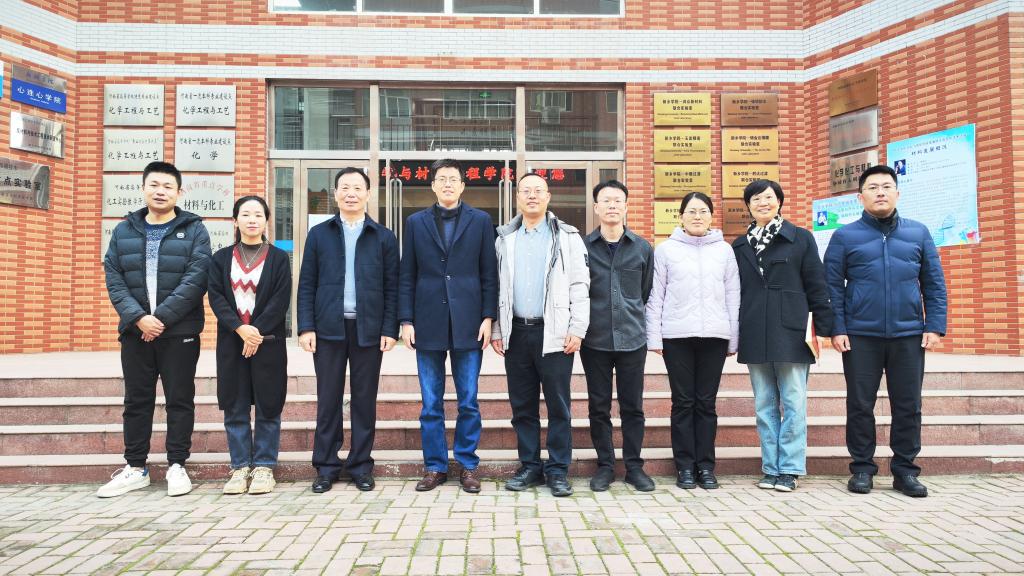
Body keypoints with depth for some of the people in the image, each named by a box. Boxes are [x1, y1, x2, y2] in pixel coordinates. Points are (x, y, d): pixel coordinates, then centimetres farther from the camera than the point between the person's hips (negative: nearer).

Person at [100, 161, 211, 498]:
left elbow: (196, 278, -10)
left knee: (180, 400, 4)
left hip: (179, 331, -3)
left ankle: (176, 466, 15)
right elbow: (113, 279, 3)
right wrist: (138, 317, -12)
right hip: (134, 330, 3)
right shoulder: (124, 231, 10)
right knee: (137, 401, 10)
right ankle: (135, 469, 21)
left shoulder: (194, 230, 0)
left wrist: (161, 317, -16)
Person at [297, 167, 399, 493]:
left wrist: (390, 329, -5)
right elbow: (307, 284, 6)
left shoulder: (383, 237, 7)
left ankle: (361, 466, 16)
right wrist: (306, 327, -4)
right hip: (328, 328, 1)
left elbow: (391, 287, 4)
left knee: (364, 400, 6)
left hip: (368, 329, 0)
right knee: (328, 399, 5)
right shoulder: (319, 234, 9)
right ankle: (326, 466, 15)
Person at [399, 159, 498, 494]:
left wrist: (488, 317, -4)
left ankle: (467, 466, 18)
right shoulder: (416, 222, 9)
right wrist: (406, 320, 0)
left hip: (467, 324, -1)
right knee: (431, 404, 7)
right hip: (428, 323, 1)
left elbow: (489, 274, 4)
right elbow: (407, 276, 7)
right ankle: (435, 467, 18)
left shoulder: (480, 221, 6)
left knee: (468, 402, 5)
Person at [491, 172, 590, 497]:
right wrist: (496, 330, 6)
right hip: (515, 333, 3)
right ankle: (530, 467, 20)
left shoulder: (567, 237, 3)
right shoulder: (504, 239, 12)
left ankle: (558, 470, 12)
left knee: (558, 405, 1)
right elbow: (496, 287, 12)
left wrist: (577, 330, -8)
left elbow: (579, 287, -1)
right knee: (522, 406, 9)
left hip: (554, 332, -3)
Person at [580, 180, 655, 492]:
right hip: (594, 340, -1)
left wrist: (633, 318, 12)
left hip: (632, 339, 1)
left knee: (633, 406, 7)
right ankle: (605, 465, 19)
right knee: (599, 406, 7)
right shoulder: (582, 246, 1)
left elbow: (647, 292, 13)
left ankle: (634, 466, 19)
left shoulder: (643, 248, 6)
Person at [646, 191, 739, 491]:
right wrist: (654, 337, -2)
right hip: (677, 336, -1)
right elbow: (655, 295, 3)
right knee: (683, 402, 3)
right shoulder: (666, 249, 6)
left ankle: (706, 466, 14)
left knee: (706, 402, 5)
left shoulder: (724, 250, 10)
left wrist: (733, 338, 5)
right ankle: (685, 466, 11)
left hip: (714, 335, 1)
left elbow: (733, 295, 9)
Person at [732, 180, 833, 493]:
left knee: (794, 403, -1)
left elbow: (817, 287, 2)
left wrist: (824, 328, -3)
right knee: (765, 405, 7)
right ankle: (771, 468, 15)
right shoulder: (740, 246, 13)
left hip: (790, 333, -3)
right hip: (754, 336, 3)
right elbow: (733, 292, 14)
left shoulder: (801, 239, 4)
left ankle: (790, 469, 8)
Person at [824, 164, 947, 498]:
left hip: (909, 335, 2)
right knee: (860, 405, 5)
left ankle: (905, 470, 20)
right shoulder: (845, 236, 2)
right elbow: (832, 286, 0)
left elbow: (934, 284, 9)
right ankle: (862, 468, 17)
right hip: (860, 336, -2)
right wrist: (837, 329, -7)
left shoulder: (918, 233, 8)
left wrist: (935, 326, 1)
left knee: (908, 406, 7)